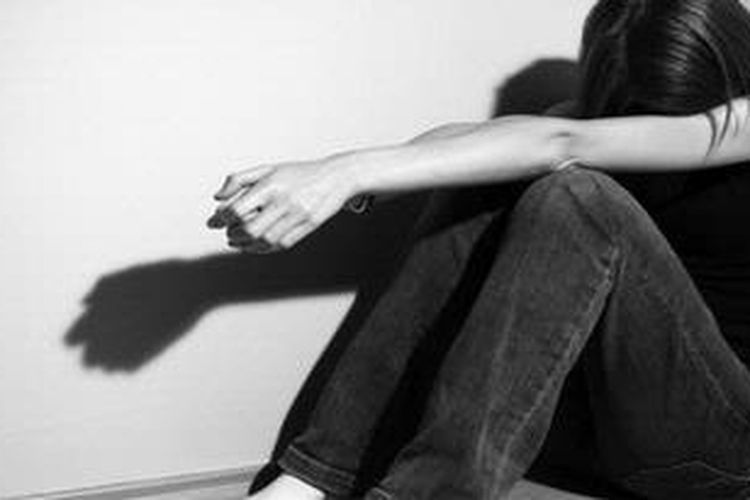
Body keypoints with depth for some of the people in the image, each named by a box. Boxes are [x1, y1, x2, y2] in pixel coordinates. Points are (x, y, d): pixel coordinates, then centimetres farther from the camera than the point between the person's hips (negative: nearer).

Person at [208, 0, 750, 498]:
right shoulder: (608, 109, 7)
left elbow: (564, 144, -24)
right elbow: (470, 136, -11)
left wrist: (350, 173, -33)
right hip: (597, 406, 5)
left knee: (578, 201, -29)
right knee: (495, 186, -17)